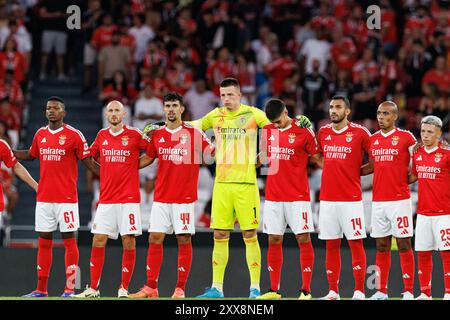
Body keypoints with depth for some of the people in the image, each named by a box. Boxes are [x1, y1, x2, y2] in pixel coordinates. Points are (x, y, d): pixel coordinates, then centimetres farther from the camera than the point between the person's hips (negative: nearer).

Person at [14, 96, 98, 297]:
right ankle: (41, 290, 12)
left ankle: (70, 289, -1)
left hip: (66, 198, -5)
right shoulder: (40, 134, 11)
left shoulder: (74, 135, -5)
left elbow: (87, 161, -3)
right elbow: (31, 155, 27)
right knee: (43, 242, 7)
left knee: (69, 241, -3)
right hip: (43, 197, 5)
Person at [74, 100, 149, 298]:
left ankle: (124, 289, 3)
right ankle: (93, 289, 6)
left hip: (129, 198, -3)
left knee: (129, 242, -4)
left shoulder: (134, 135, -2)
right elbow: (91, 154, 25)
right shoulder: (102, 136, 9)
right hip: (106, 199, 3)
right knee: (98, 241, 0)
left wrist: (133, 165, 1)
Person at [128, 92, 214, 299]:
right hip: (161, 197, 3)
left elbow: (211, 152, 1)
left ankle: (180, 289, 3)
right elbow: (147, 159, 20)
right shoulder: (157, 135, 8)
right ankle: (151, 288, 5)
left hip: (185, 197, -3)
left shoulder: (193, 133, -2)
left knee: (184, 240, -1)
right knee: (154, 239, 1)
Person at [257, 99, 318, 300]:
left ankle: (306, 290, -3)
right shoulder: (267, 131, 8)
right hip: (273, 196, 5)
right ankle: (274, 290, 12)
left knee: (303, 240, -6)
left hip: (298, 197, -4)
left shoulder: (303, 131, -6)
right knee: (273, 241, 6)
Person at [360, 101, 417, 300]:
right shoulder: (373, 139, 12)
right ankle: (381, 291, 11)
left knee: (404, 244, -4)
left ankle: (408, 292, -1)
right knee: (382, 246, 7)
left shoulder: (405, 137, -3)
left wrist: (407, 178, -9)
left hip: (400, 199, -5)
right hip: (378, 200, 5)